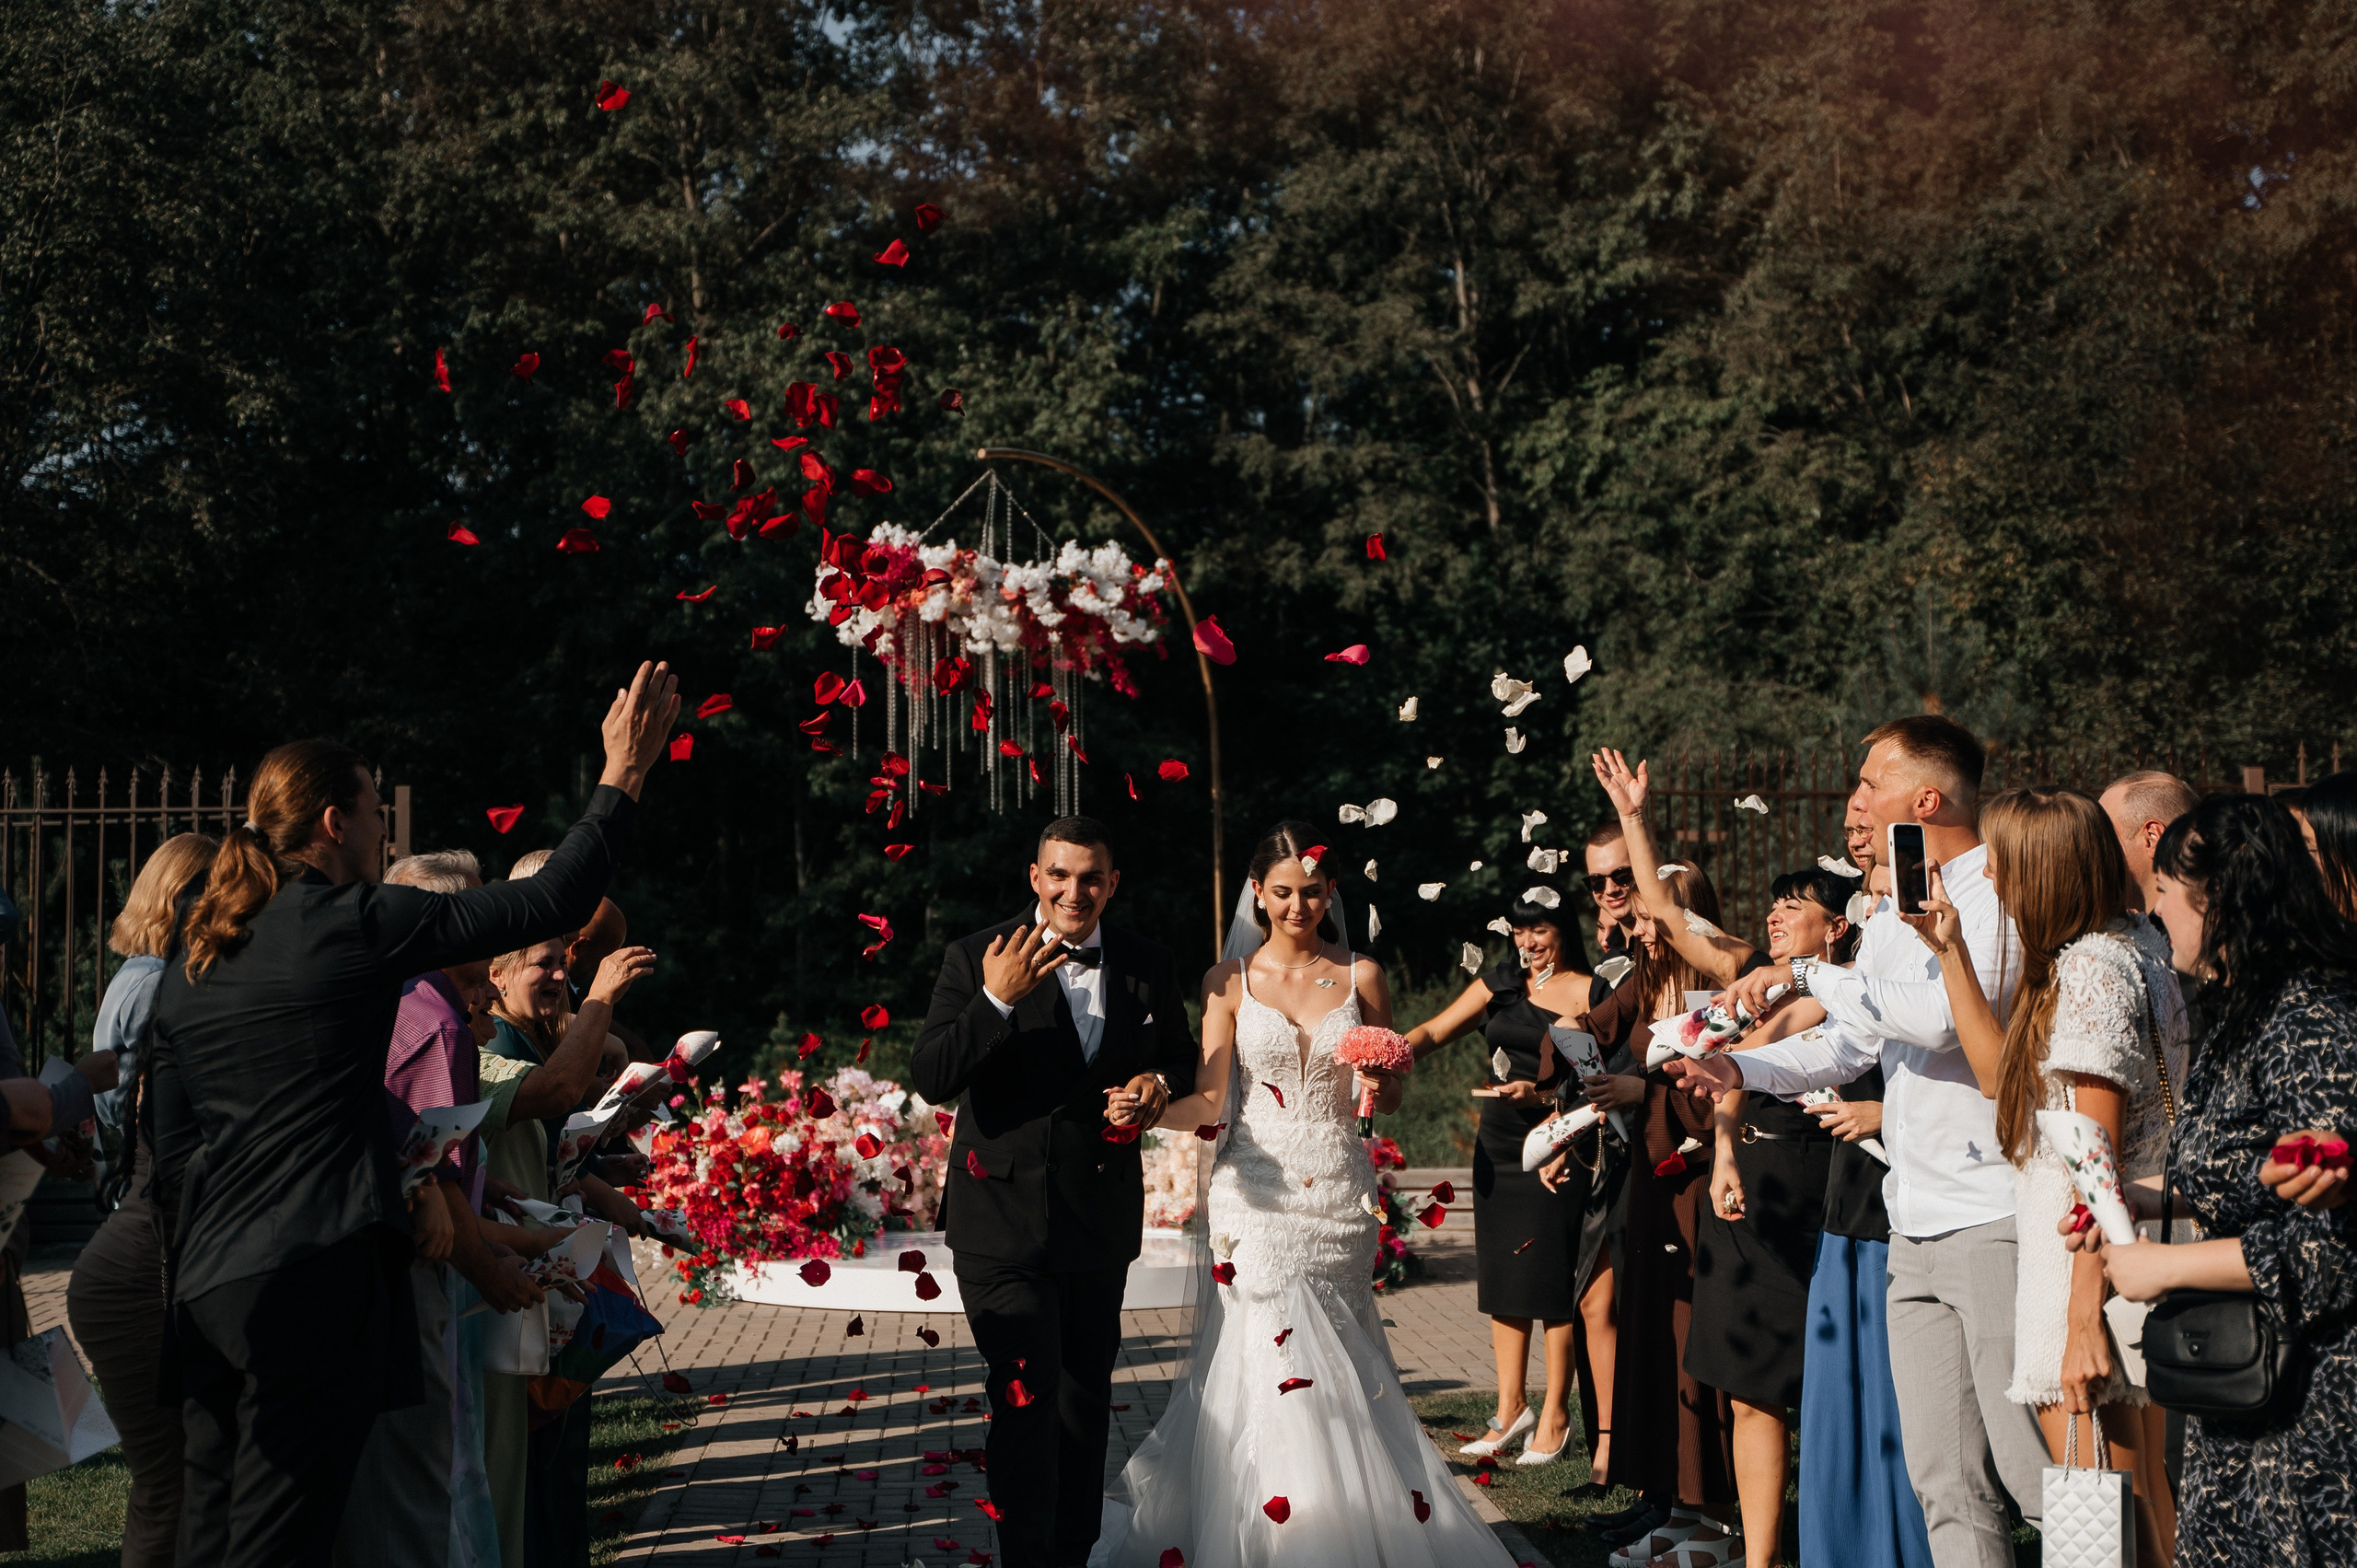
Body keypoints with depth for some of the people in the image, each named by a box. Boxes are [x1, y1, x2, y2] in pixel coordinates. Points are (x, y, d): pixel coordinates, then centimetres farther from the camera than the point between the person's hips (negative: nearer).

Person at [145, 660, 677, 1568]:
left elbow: (175, 1160, 15)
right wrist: (624, 773, 8)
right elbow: (552, 902, -4)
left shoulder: (191, 963, 14)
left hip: (204, 1285, 7)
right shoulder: (353, 923, -6)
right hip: (314, 1279, -7)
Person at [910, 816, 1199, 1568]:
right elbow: (929, 1080, -17)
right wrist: (996, 1003, -30)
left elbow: (1181, 1056, 16)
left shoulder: (1150, 967, 1)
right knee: (1027, 1395, -9)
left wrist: (1158, 1083, -7)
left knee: (1086, 1394, 18)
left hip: (1101, 1216, 4)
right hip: (1002, 1216, -4)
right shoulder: (975, 959, -10)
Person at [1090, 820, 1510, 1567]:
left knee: (1338, 1369, 5)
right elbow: (1208, 1099, -3)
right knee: (1271, 1367, -9)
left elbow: (1392, 1087, 13)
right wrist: (1146, 1110, -22)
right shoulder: (1228, 982, 3)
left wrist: (1377, 1089, -11)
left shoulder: (1360, 976, 6)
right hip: (1257, 1195, -1)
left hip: (1339, 1195, 2)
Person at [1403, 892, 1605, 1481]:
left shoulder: (1590, 993, -4)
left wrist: (1541, 1095, -26)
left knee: (1554, 1281, -2)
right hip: (1499, 1145, 5)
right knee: (1504, 1277, 9)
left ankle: (1556, 1412, 11)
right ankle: (1510, 1406, 19)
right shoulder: (1501, 984, 10)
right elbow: (1434, 1031, 5)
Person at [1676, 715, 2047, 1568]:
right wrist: (1742, 1068, 7)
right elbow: (1850, 1044, 23)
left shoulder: (2000, 895, -10)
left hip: (1996, 1213, -9)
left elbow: (1946, 1013, -26)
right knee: (1945, 1480, 10)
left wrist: (1809, 975, -16)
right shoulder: (1892, 916, 19)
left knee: (2034, 1468, -6)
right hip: (1915, 1224, 9)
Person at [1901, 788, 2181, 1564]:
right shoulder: (2130, 948, 14)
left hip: (2094, 1270, -11)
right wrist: (1951, 951, 13)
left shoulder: (2088, 970, -16)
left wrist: (2083, 1320, -20)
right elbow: (2003, 1072, 18)